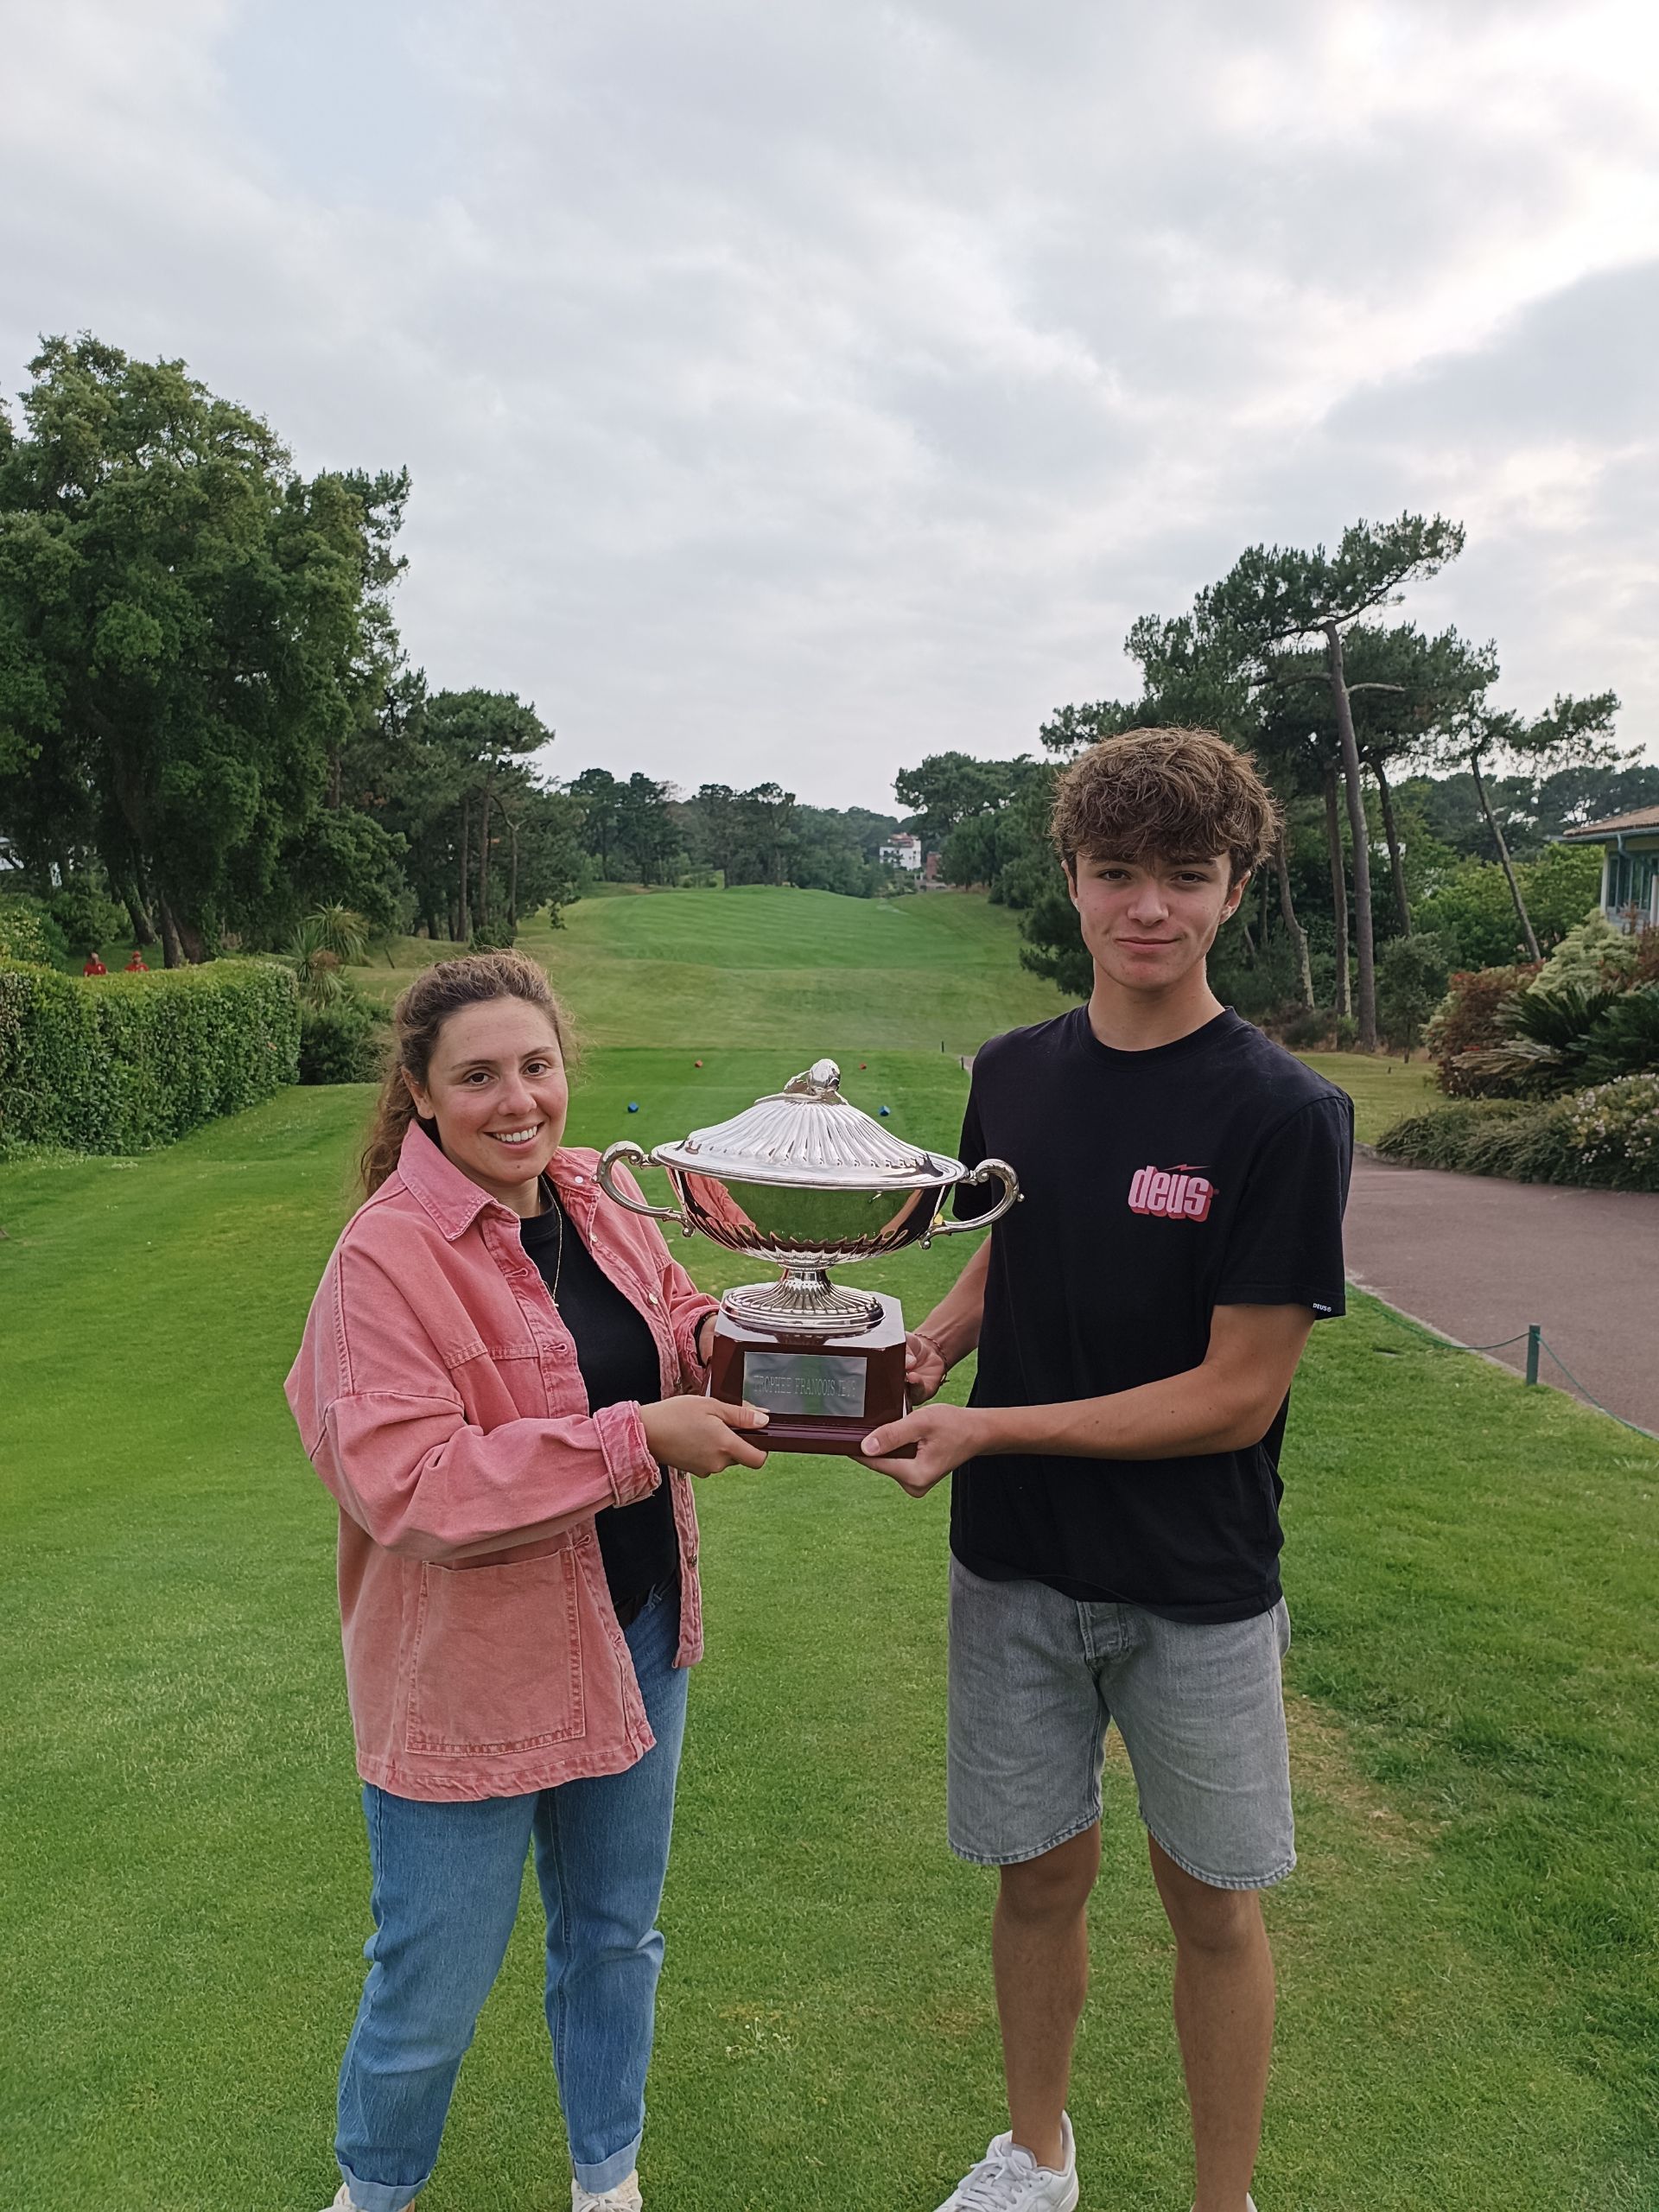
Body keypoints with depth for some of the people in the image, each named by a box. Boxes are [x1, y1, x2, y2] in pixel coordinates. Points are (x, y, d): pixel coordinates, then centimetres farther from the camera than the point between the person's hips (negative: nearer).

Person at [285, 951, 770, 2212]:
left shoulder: (598, 1209, -1)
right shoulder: (384, 1258, -22)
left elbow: (668, 1321, 13)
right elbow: (405, 1488, -28)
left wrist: (721, 1333, -11)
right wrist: (637, 1441, -30)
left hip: (634, 1637, 6)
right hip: (465, 1677, -6)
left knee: (615, 1936, 25)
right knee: (434, 1988, 15)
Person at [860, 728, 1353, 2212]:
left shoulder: (1286, 1115, -17)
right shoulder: (1015, 1074, -2)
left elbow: (1237, 1395, -18)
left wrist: (989, 1430, -20)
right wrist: (929, 1344, -8)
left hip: (1197, 1586, -3)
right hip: (1017, 1565, 4)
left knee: (1213, 1904, 15)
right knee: (1040, 1872, 19)